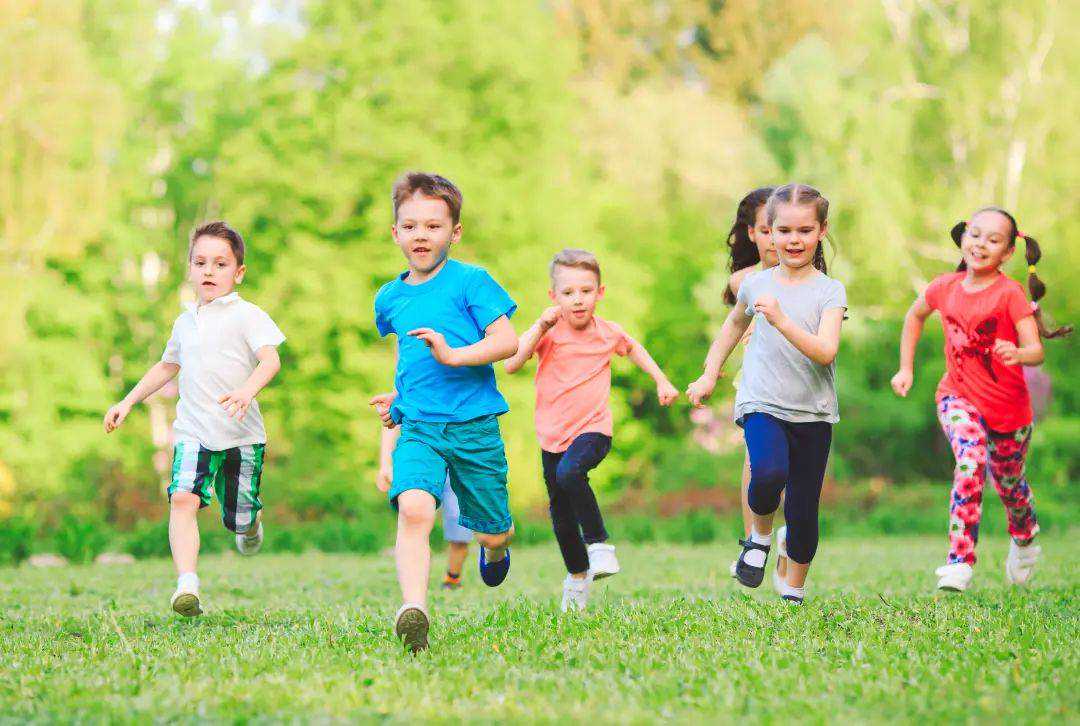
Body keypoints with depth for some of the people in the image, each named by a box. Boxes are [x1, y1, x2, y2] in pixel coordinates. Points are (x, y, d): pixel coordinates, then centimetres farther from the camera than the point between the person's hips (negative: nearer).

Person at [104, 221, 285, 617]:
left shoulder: (247, 315, -3)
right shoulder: (185, 321, 15)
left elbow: (270, 360, -17)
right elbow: (167, 366, 32)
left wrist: (247, 390, -36)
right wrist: (128, 402, 29)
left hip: (240, 435, -3)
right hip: (193, 433, 3)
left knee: (241, 517, 6)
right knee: (183, 498, -21)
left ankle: (250, 523, 45)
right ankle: (187, 584, -29)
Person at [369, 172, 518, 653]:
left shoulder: (471, 281, -3)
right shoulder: (389, 298, 14)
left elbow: (507, 342, -11)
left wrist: (452, 355, -23)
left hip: (474, 424, -2)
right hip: (418, 426, 2)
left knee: (492, 532, 9)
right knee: (414, 508, -26)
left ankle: (495, 548, 47)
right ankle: (414, 609, -36)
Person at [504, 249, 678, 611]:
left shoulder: (608, 333, 0)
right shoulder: (548, 333, -5)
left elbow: (633, 348, 24)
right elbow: (511, 364, -20)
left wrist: (661, 380, 20)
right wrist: (540, 326, -21)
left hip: (593, 428, -2)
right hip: (553, 434, 2)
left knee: (570, 473, -33)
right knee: (560, 510, 11)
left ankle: (598, 543, -18)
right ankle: (577, 575, 33)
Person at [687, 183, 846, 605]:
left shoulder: (829, 292, -3)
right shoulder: (757, 284, 4)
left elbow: (825, 352, -18)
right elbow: (735, 324, 25)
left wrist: (781, 320, -29)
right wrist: (709, 375, 25)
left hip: (813, 413, 0)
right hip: (763, 404, 0)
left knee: (803, 510, 4)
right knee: (769, 474, -30)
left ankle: (793, 592, 25)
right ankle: (759, 535, 0)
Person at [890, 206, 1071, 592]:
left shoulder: (1011, 294, -18)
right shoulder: (946, 288, -6)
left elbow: (1036, 350, -24)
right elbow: (915, 316, 16)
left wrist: (1017, 354, -47)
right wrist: (906, 367, 12)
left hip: (1008, 405, -1)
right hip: (959, 397, 1)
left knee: (1008, 484, 17)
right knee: (971, 462, -27)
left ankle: (1025, 540, 52)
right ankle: (960, 562, -25)